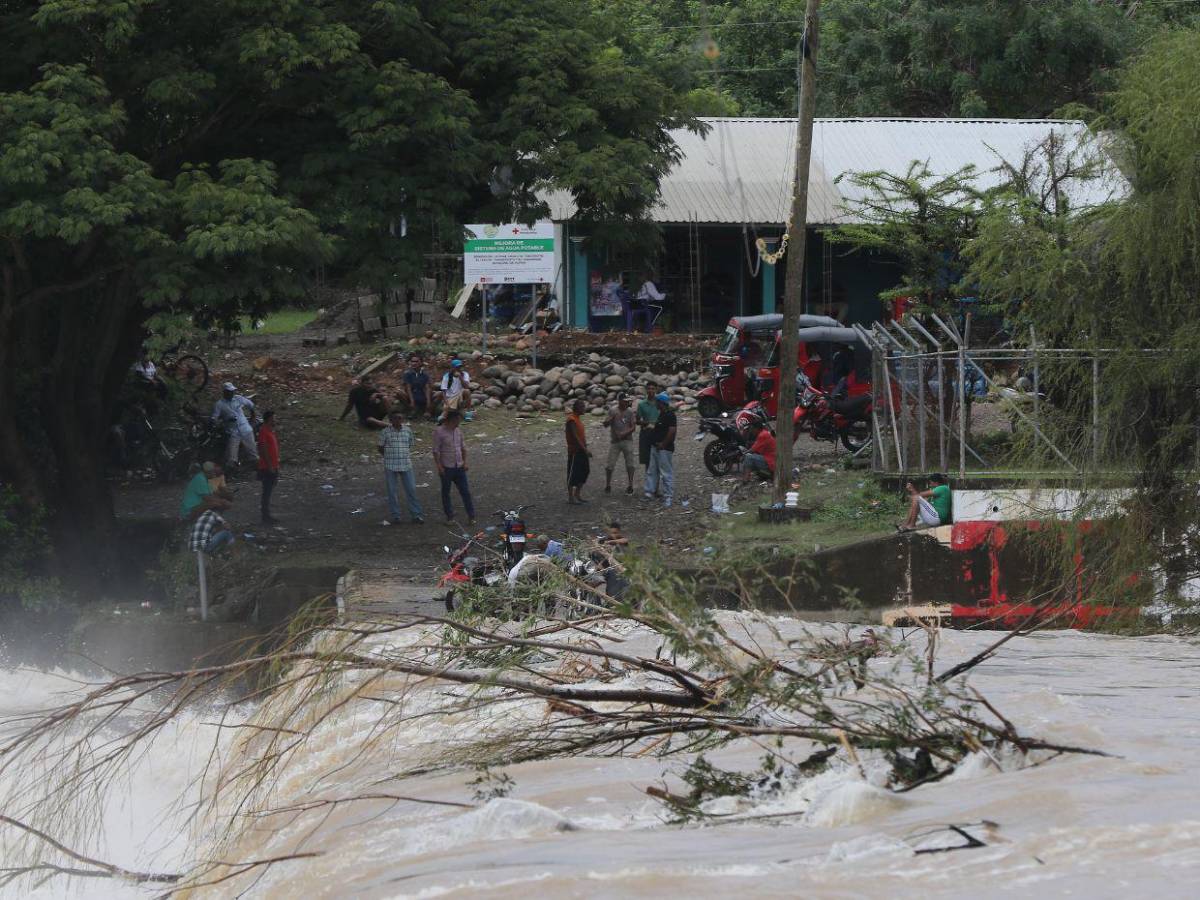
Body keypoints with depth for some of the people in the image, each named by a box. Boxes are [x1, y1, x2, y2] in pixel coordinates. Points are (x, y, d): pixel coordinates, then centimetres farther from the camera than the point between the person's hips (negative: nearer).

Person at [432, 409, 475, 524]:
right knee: (446, 492, 6)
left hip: (459, 467, 5)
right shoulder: (439, 431, -10)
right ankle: (449, 516, 16)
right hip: (446, 467, -5)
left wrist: (464, 462, 9)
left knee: (465, 491, 1)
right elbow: (436, 451, -12)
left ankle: (471, 516, 4)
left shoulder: (458, 431, 8)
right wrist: (439, 467, -16)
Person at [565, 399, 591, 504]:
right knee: (573, 474, -3)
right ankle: (570, 497, 4)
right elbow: (575, 437, -23)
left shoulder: (577, 418, 13)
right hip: (574, 451, -10)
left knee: (584, 472, 12)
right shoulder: (571, 420, -17)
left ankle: (578, 494, 21)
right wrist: (585, 449, -25)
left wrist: (585, 449, 19)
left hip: (581, 451, 10)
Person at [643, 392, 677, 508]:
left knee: (666, 473, -5)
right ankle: (650, 493, 21)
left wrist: (663, 444, -19)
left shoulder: (669, 415, -16)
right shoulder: (661, 414, 15)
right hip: (655, 447, 11)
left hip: (665, 449, -11)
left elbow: (672, 430, -24)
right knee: (652, 471, 14)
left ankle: (668, 498, -3)